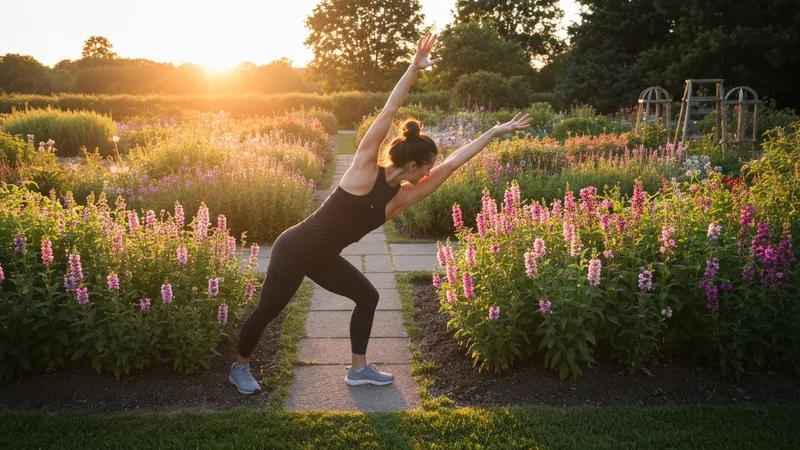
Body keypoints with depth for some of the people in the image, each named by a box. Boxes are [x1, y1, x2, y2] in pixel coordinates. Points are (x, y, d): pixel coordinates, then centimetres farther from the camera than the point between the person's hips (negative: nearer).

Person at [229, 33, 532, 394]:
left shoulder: (400, 198, 0)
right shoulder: (365, 169, -16)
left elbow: (451, 164, 2)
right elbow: (388, 113, -19)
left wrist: (496, 131, 4)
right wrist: (414, 68, -23)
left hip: (323, 257, 8)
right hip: (295, 248, -7)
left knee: (367, 297, 10)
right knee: (268, 310, 7)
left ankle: (358, 369, 23)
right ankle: (239, 368, 30)